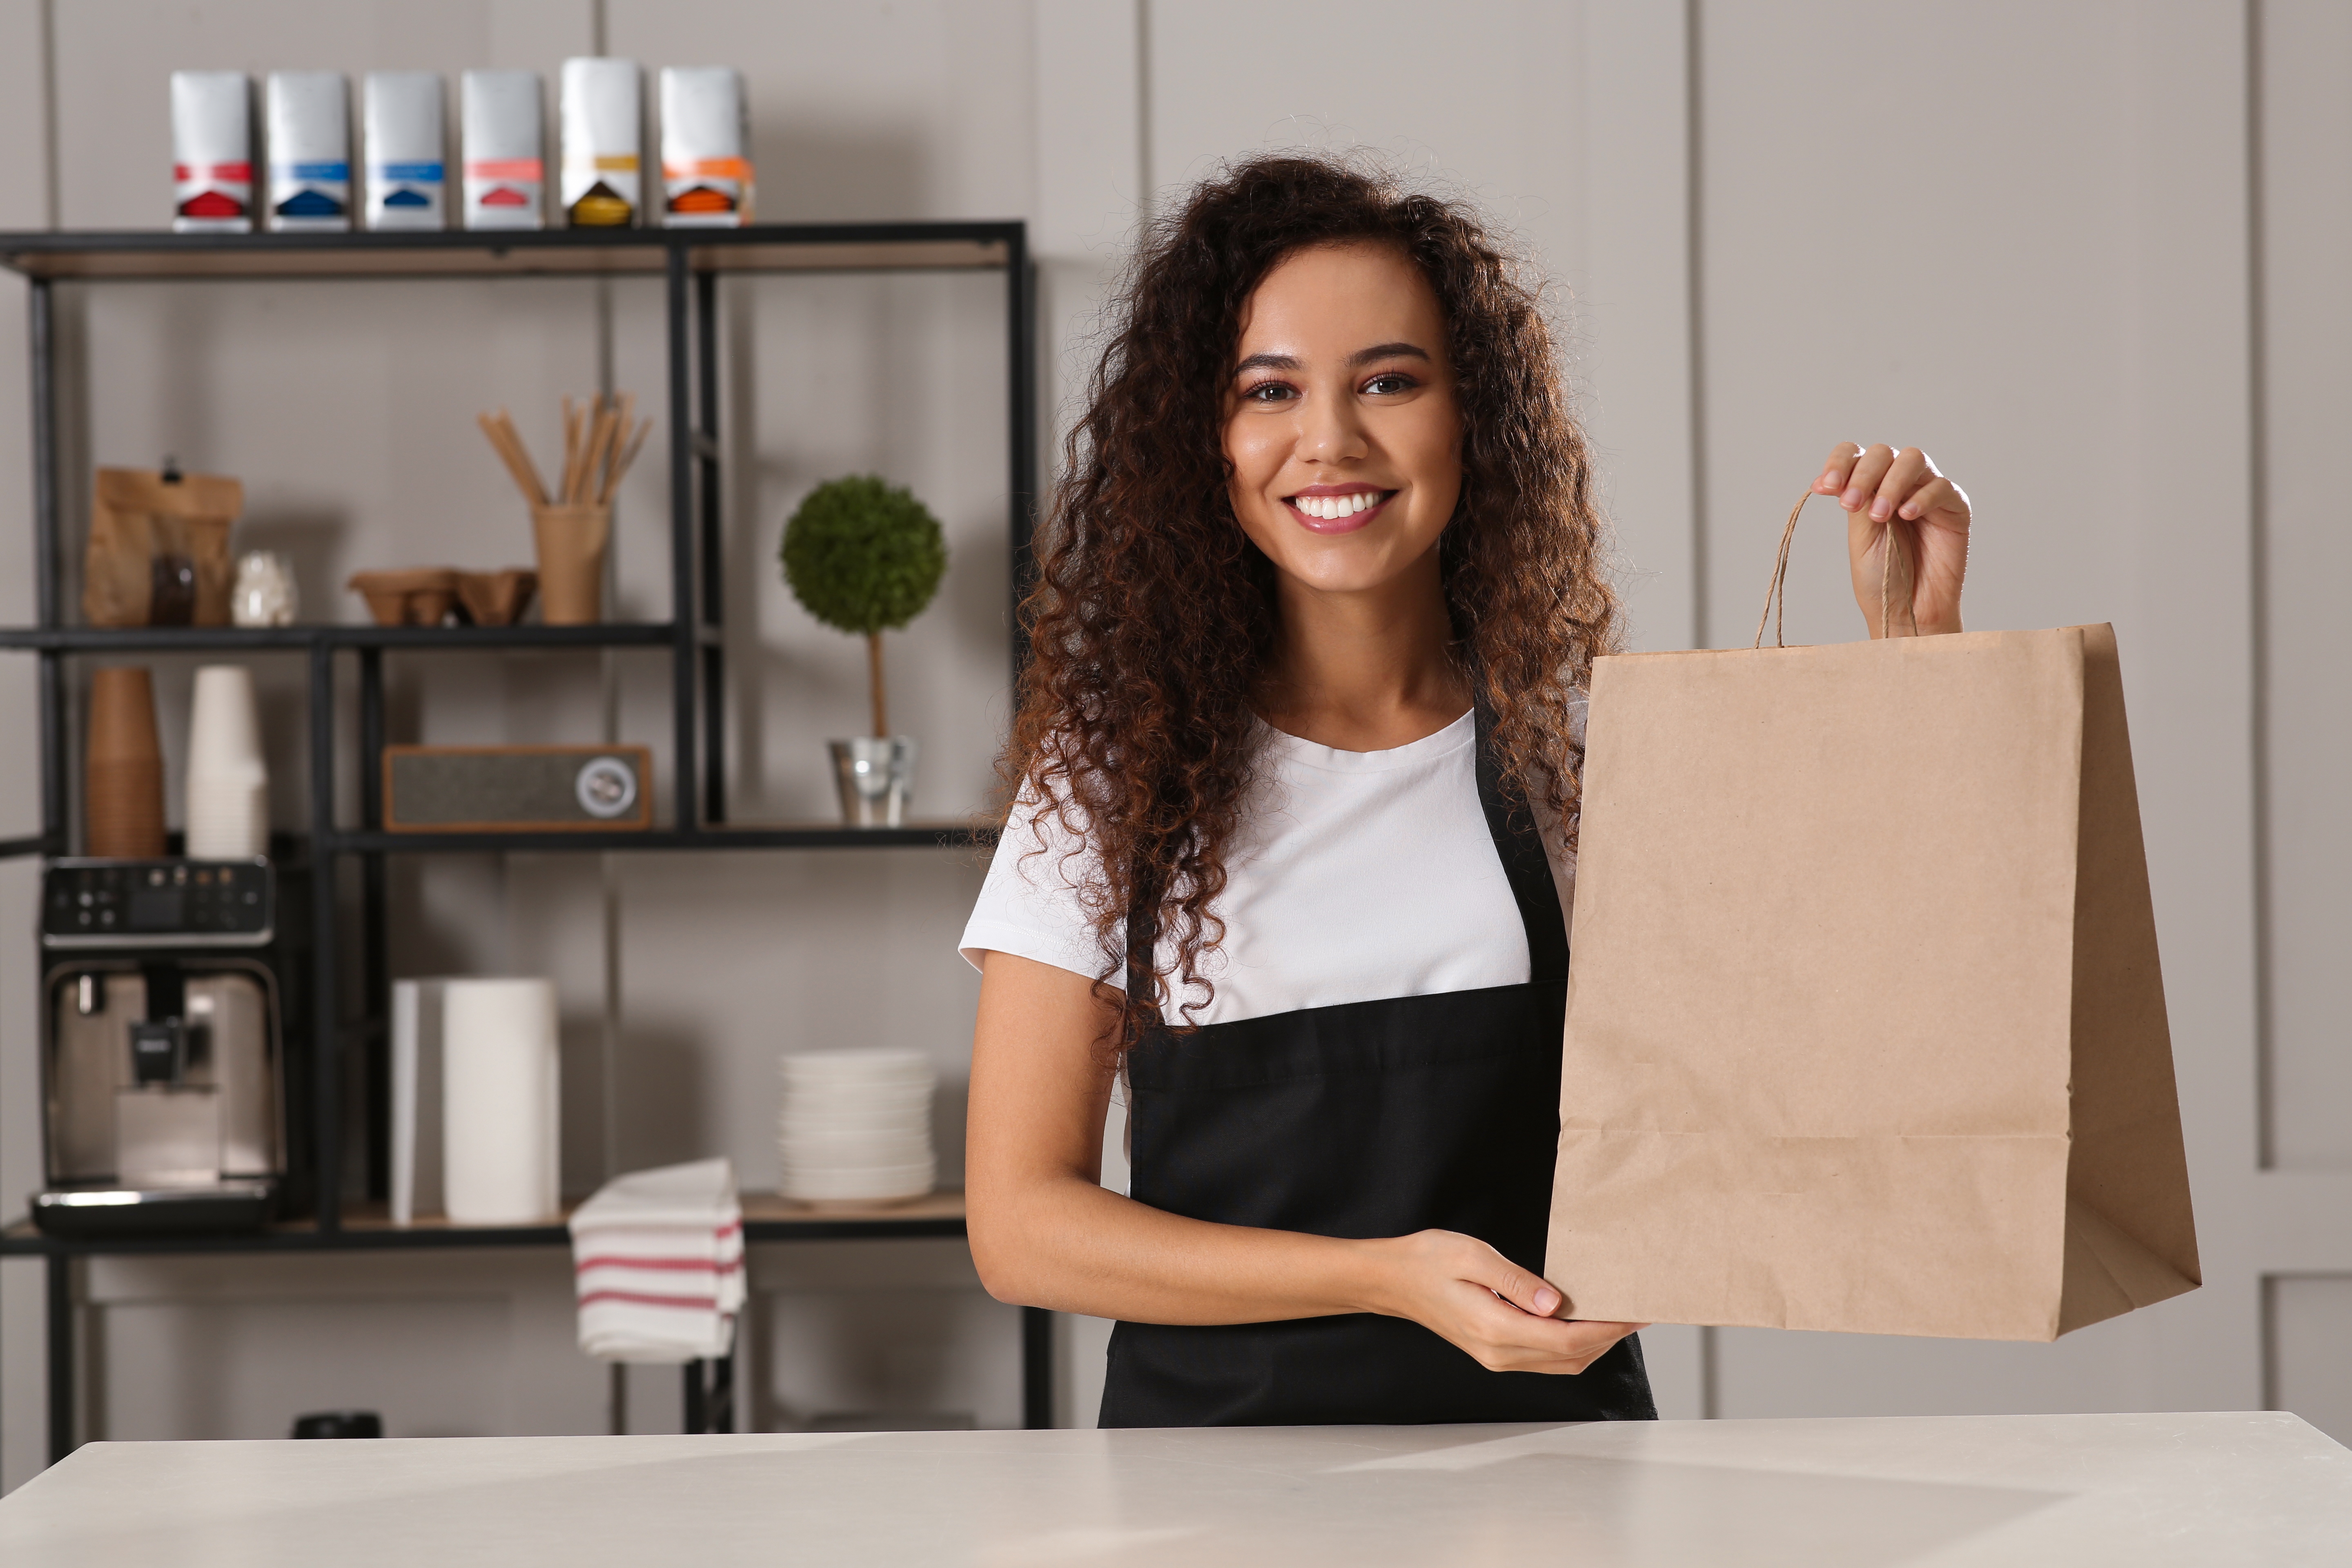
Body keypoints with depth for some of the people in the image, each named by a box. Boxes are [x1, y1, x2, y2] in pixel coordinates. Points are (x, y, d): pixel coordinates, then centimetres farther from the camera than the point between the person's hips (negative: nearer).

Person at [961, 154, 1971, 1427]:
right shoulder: (1113, 764, 4)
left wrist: (1914, 640, -4)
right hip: (1217, 1426, 0)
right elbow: (1019, 1224, 2)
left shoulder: (1587, 741, 7)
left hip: (1546, 1430, 1)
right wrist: (1386, 1278, -10)